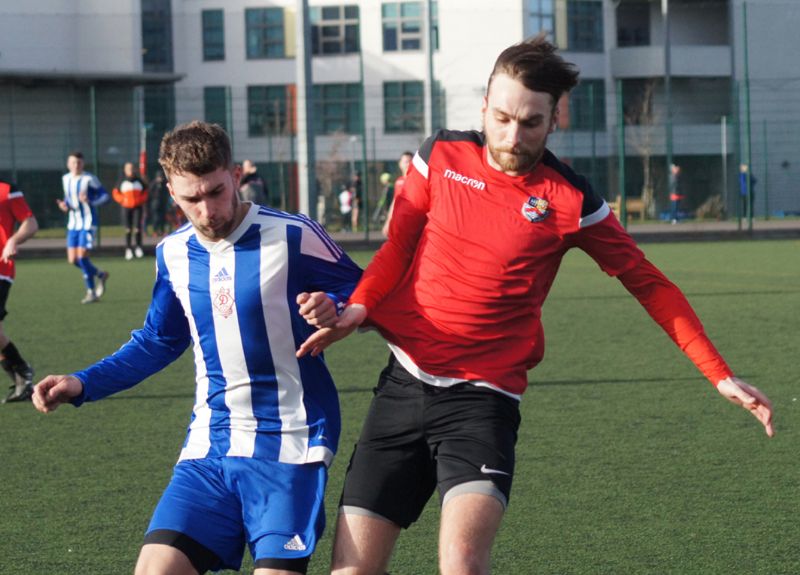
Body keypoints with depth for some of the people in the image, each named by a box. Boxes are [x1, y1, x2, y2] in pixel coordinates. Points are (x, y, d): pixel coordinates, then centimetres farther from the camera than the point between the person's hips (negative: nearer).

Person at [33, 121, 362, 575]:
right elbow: (158, 342, 23)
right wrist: (81, 385, 13)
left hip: (288, 444, -4)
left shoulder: (293, 236, -9)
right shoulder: (173, 254, 8)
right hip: (211, 445, 4)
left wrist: (333, 309, -23)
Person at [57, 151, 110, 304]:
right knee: (73, 259, 2)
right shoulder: (66, 179, 8)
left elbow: (105, 196, -9)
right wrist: (64, 205, 1)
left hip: (88, 223, -7)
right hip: (73, 223, 7)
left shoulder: (89, 179, -11)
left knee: (82, 256, -14)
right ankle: (100, 275, 27)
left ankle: (91, 292, 4)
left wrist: (90, 201, -26)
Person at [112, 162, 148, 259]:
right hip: (127, 207, 0)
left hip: (138, 207, 0)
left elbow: (145, 191, 14)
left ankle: (138, 247, 4)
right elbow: (115, 193, 8)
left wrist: (142, 200, -2)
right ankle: (128, 249, 2)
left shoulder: (139, 181, 5)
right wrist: (122, 200, -6)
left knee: (137, 228, -8)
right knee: (128, 229, -2)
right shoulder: (122, 182, 2)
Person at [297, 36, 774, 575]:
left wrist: (720, 375, 3)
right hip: (403, 383, 3)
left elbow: (649, 284, 5)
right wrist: (358, 306, -5)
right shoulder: (441, 155, 2)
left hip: (483, 399, -3)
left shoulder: (571, 200, -5)